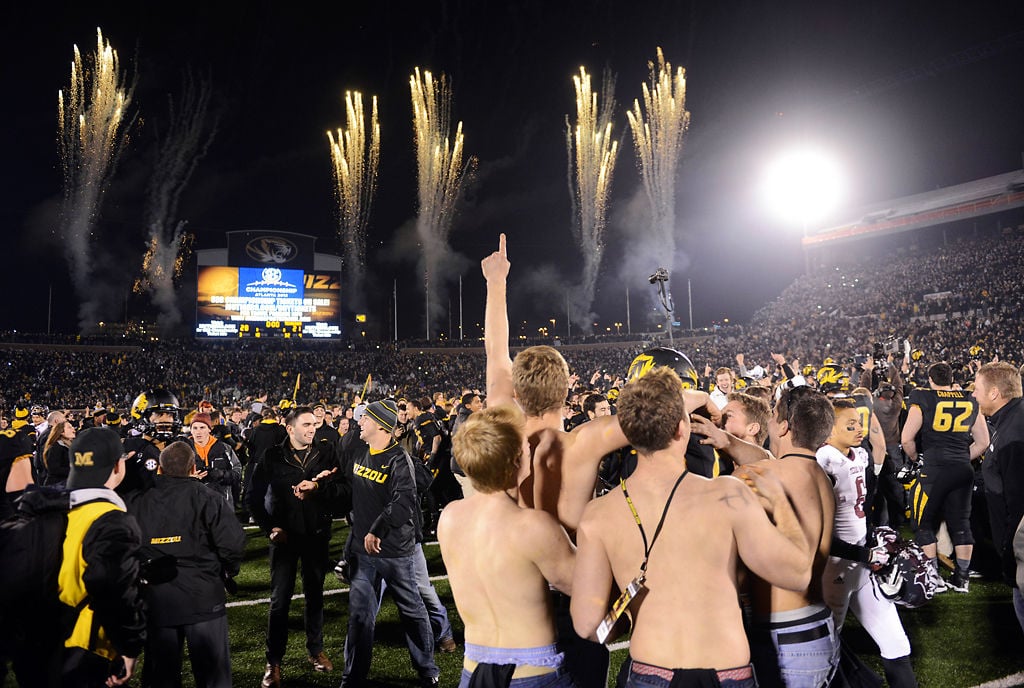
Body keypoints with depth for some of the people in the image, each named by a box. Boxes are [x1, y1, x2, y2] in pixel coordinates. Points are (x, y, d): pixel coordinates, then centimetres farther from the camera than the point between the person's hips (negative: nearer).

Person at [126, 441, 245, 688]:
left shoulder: (136, 501, 0)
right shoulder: (207, 498, -11)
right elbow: (233, 543, -18)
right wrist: (230, 570, 2)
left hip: (154, 600, 3)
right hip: (202, 597, -3)